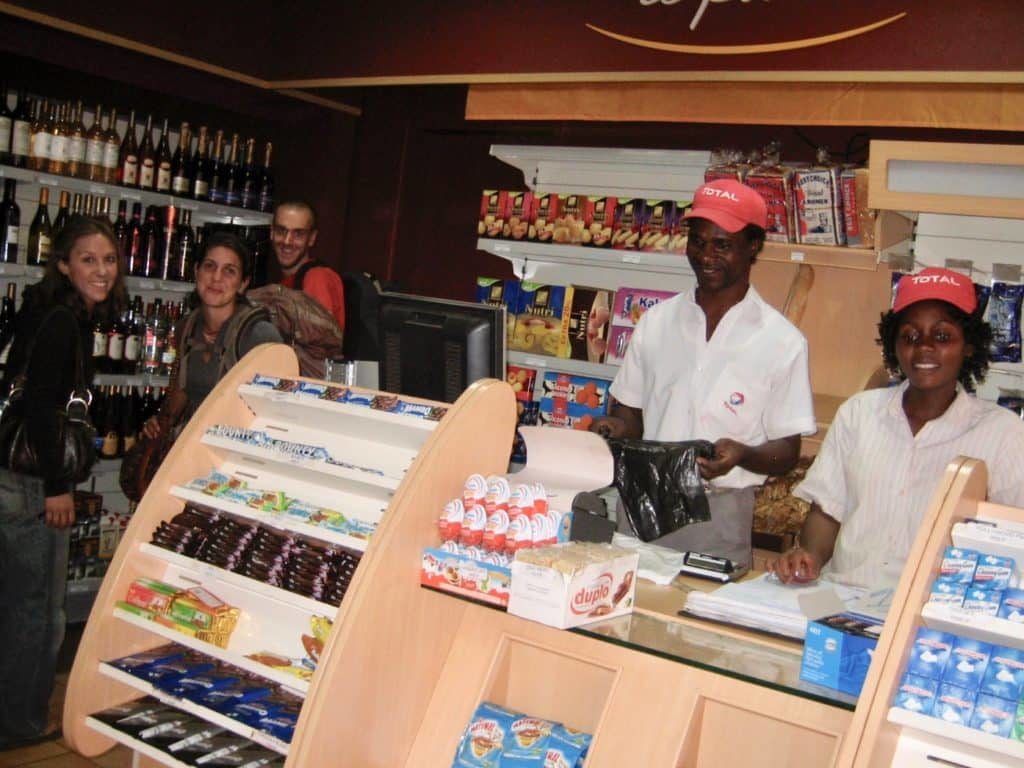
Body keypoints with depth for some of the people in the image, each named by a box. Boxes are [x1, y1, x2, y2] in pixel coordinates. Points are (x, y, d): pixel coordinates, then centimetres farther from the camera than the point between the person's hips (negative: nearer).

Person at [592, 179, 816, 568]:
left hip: (718, 516, -3)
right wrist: (614, 428, -7)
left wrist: (743, 455, -22)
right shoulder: (656, 322, 7)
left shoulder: (781, 342, -4)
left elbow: (787, 451, -2)